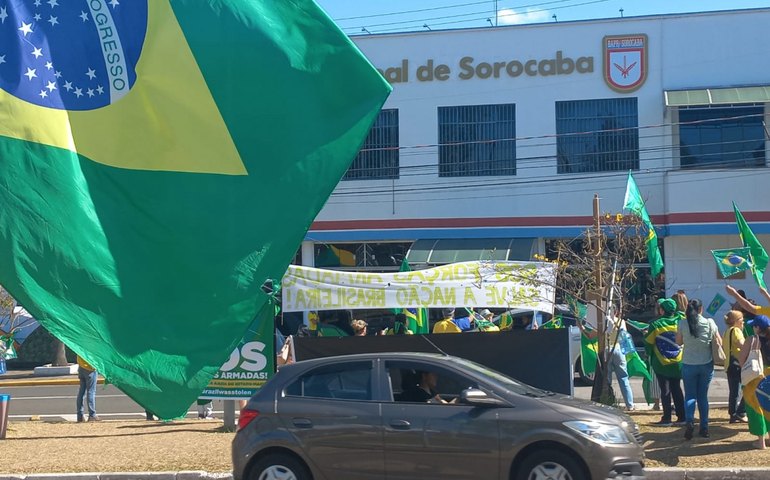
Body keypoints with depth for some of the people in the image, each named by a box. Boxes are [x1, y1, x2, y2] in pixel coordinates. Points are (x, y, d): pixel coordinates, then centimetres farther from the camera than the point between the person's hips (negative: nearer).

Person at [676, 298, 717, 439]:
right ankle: (704, 428, 13)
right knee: (703, 396, 12)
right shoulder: (710, 323, -7)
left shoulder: (682, 324, -8)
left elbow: (678, 342, 5)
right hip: (706, 364, 1)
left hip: (688, 364, -1)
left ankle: (689, 421, -18)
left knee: (690, 395, 6)